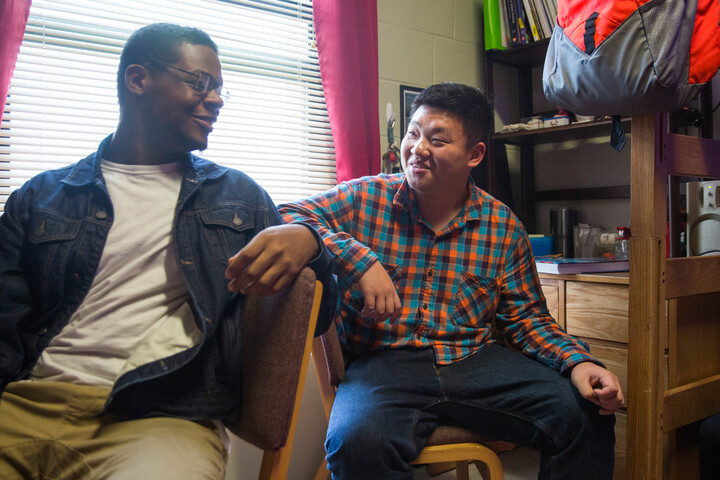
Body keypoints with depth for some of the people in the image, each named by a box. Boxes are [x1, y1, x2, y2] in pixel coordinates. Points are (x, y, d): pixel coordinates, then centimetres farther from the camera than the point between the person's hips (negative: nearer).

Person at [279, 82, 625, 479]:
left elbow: (524, 317, 11)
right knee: (358, 440, -34)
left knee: (586, 416, -18)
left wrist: (577, 362, -8)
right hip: (383, 360, -2)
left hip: (479, 360, 3)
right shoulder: (364, 199, 2)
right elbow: (284, 218, -8)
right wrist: (357, 258, -21)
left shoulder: (503, 226, 8)